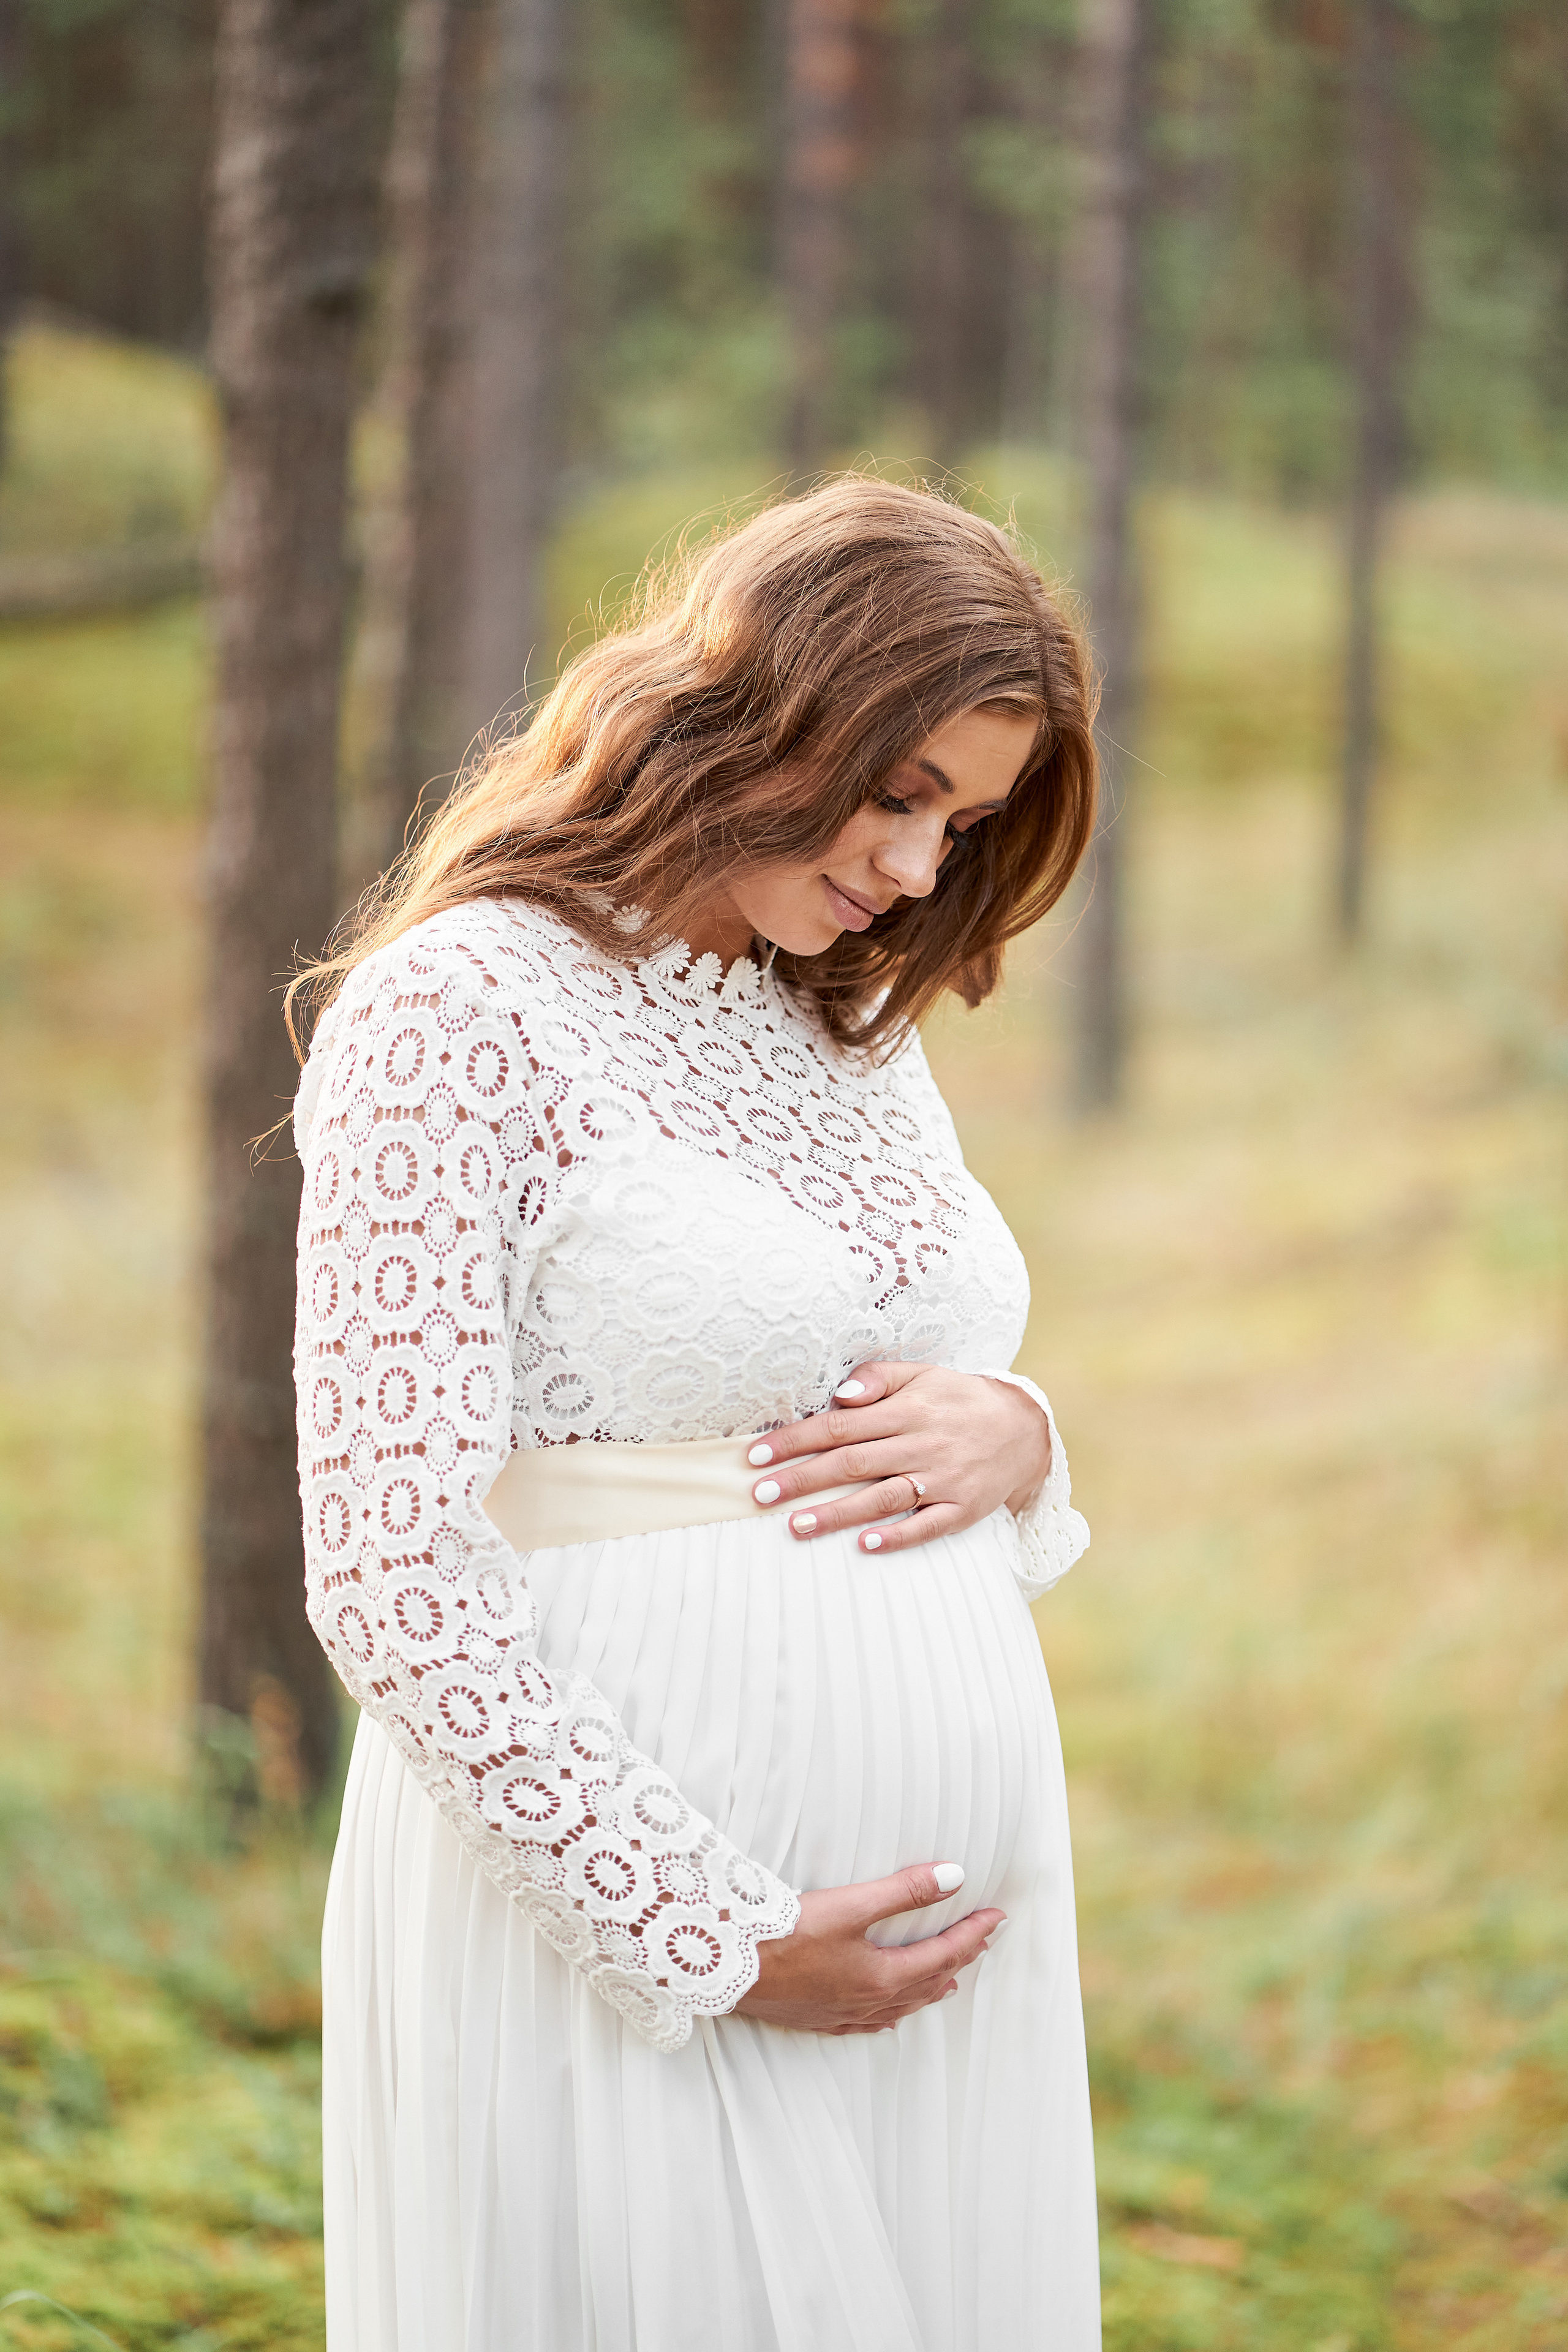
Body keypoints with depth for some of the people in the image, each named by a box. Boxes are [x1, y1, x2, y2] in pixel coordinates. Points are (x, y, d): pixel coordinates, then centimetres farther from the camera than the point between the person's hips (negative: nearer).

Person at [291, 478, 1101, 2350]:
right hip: (621, 1918, -7)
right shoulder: (460, 1013, -9)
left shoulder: (856, 1033, 14)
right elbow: (393, 1580, -15)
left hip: (955, 1942, 7)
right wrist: (709, 1943, -16)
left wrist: (1009, 1436, -2)